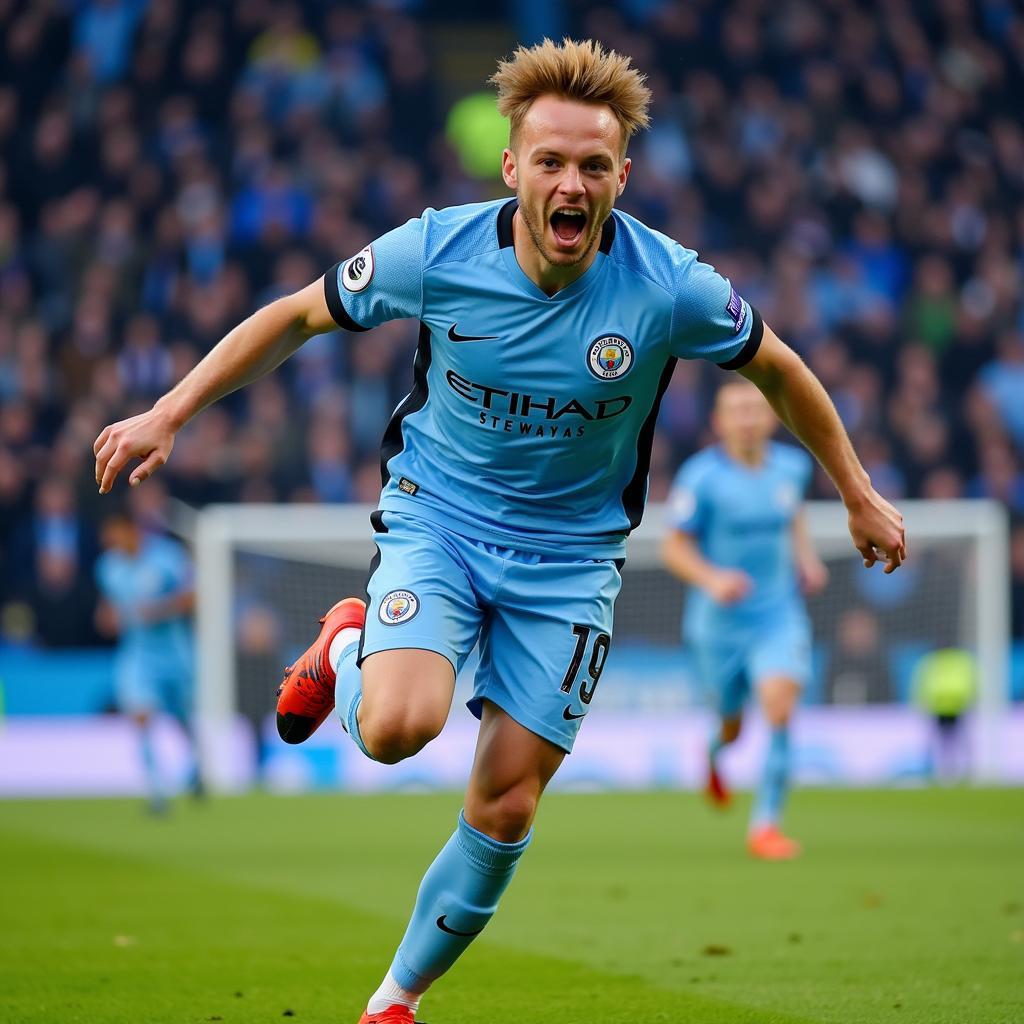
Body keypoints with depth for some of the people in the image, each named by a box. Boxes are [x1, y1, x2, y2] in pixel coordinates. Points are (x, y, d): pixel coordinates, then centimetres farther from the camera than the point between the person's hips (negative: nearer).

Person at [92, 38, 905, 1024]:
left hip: (570, 552, 1)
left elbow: (777, 368, 2)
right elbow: (297, 315, -1)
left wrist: (859, 495, 11)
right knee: (398, 726, -28)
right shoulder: (436, 251, -18)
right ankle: (345, 647, 10)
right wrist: (168, 414, -4)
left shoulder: (671, 286, -18)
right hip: (437, 517, -1)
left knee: (504, 808, -1)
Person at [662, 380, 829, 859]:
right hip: (718, 622, -2)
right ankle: (714, 751, 55)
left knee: (779, 710, -20)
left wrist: (806, 558, 5)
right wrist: (712, 580, -27)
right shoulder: (700, 477, -14)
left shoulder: (792, 466, 0)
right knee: (731, 724, 14)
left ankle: (765, 824, -12)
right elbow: (674, 548, -10)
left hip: (779, 616, 2)